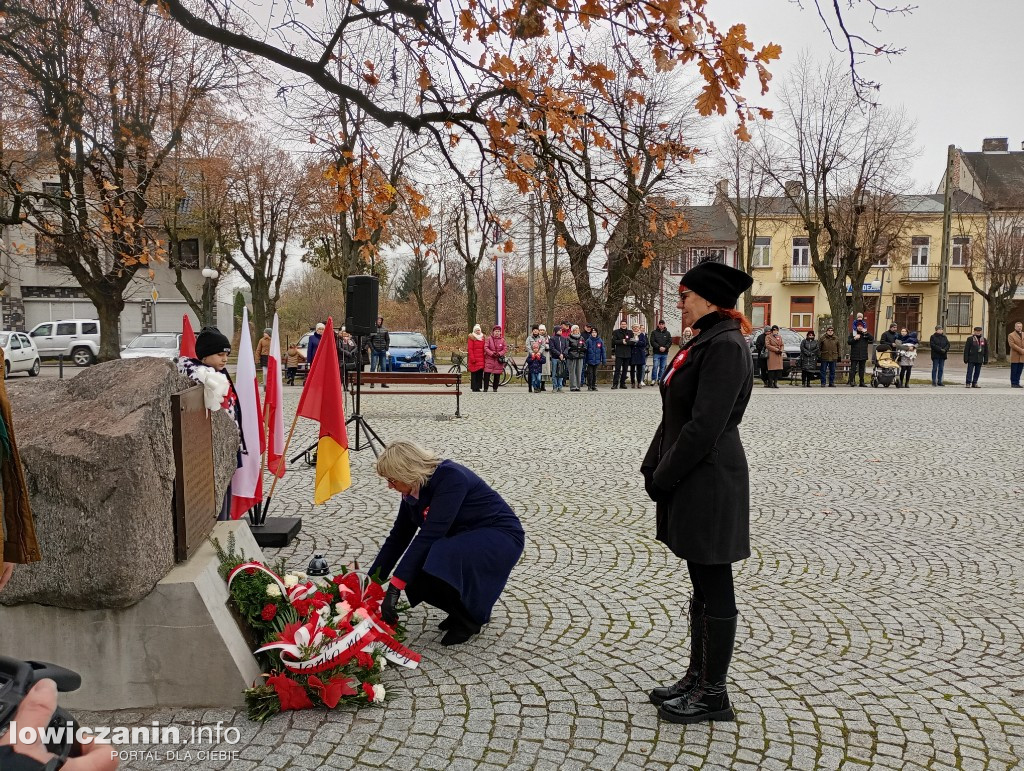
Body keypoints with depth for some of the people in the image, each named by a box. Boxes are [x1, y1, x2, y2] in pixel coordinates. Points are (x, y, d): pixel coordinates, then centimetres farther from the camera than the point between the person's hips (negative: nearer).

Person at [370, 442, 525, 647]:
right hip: (464, 540, 8)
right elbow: (398, 538, 7)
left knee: (439, 565, -33)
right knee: (415, 571, -17)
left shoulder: (450, 477, -27)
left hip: (500, 537, -8)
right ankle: (462, 608, 8)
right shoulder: (413, 491, -2)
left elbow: (429, 535, -33)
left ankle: (469, 618, -7)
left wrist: (395, 587, -34)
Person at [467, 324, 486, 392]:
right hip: (474, 359, -5)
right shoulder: (471, 337, 1)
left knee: (480, 373, 2)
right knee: (474, 373, -5)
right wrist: (472, 358, -12)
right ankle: (474, 387, -1)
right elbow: (470, 349, -5)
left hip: (481, 359, 5)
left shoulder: (483, 337, 17)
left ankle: (478, 387, 7)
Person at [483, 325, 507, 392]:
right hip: (489, 358, -2)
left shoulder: (502, 340, 6)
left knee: (497, 375, 4)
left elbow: (505, 349, 5)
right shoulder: (489, 339, 1)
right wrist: (492, 353, -15)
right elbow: (486, 348, -4)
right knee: (487, 374, -6)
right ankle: (485, 388, -2)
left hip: (499, 359, 2)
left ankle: (495, 388, 14)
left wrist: (500, 353, -11)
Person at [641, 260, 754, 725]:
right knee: (702, 586, 17)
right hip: (690, 483, 10)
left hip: (710, 484, -10)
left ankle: (714, 695, 15)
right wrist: (652, 468, 8)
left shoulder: (725, 347, -17)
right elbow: (675, 416, 15)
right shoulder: (703, 343, 14)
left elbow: (705, 426, -23)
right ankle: (698, 678, 30)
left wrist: (664, 477, -15)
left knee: (715, 588, 2)